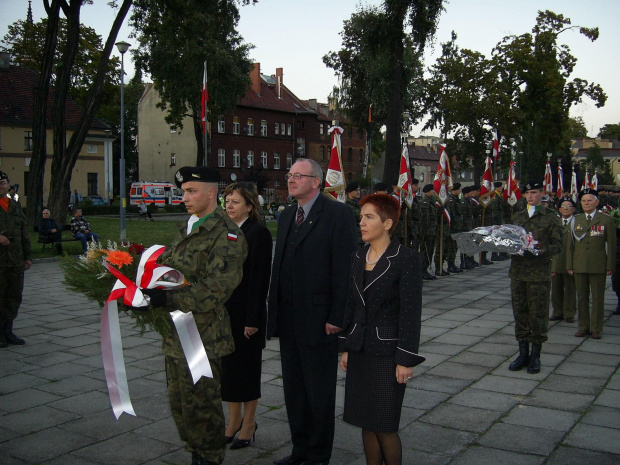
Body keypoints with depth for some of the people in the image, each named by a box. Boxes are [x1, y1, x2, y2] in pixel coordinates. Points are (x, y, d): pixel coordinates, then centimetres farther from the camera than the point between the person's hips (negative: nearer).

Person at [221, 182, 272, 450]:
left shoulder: (258, 233, -12)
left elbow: (259, 279, -16)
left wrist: (252, 319, -18)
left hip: (245, 312, -7)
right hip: (223, 311, 7)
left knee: (246, 366, 6)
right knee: (227, 365, 13)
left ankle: (248, 422, 23)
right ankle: (234, 421, 28)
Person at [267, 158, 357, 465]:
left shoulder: (337, 214, -10)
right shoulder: (287, 216, 13)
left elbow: (344, 268, -15)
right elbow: (279, 266, 14)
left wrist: (336, 317, -18)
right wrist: (274, 311, 9)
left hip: (318, 319, -7)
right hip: (288, 318, 7)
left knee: (319, 391, 7)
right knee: (293, 388, 16)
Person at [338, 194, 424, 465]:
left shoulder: (407, 259, -12)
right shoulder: (358, 258, 7)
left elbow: (411, 312, -13)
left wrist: (406, 359, -14)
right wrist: (345, 347, 12)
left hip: (388, 351, -6)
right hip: (360, 351, 6)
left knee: (385, 426, 1)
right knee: (366, 423, 12)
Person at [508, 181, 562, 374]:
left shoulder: (551, 217, 0)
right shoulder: (517, 216, 14)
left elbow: (557, 245, -5)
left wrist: (540, 251, -21)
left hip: (539, 273, -4)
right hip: (518, 272, 4)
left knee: (538, 315, 2)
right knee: (520, 314, 9)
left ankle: (535, 356, 13)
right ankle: (523, 353, 19)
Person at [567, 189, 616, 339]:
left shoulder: (607, 220, 1)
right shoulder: (575, 220, 9)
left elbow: (611, 245, 0)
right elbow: (570, 244, 9)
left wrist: (610, 266, -4)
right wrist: (569, 264, 4)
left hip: (598, 266, -2)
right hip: (579, 265, 3)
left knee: (598, 298, 3)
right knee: (582, 298, 8)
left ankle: (596, 328, 12)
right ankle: (583, 327, 17)